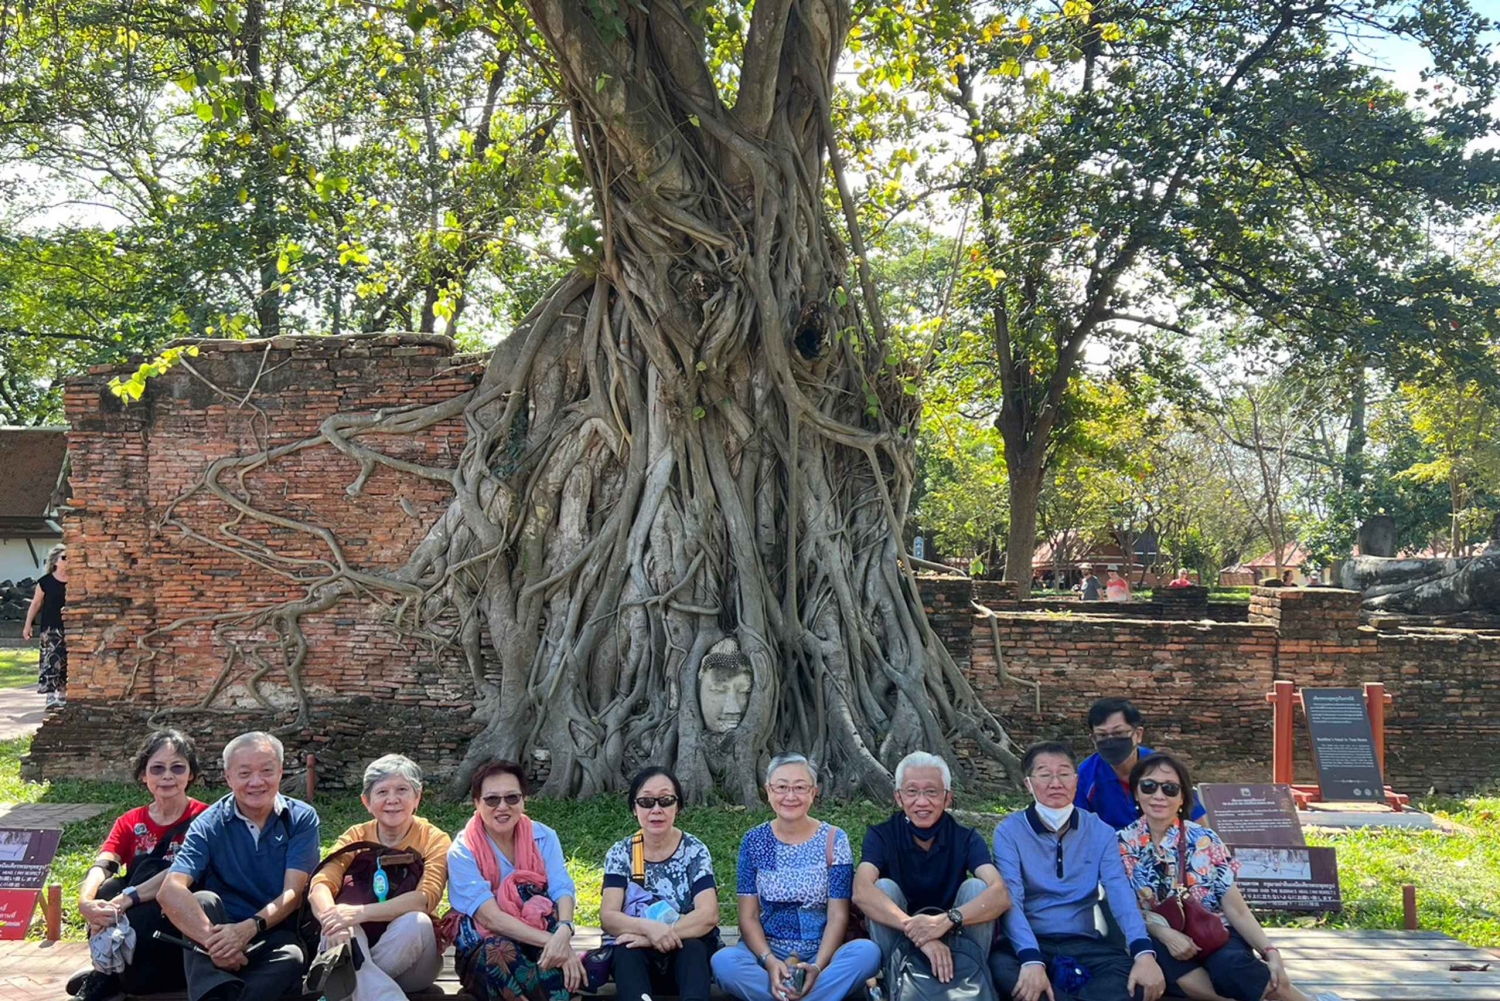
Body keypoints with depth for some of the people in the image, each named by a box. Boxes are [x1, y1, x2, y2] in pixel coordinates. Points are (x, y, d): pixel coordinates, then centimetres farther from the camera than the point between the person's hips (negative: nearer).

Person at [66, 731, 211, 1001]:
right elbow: (101, 866, -10)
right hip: (131, 922, 4)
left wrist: (125, 900, -35)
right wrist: (86, 903, -33)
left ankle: (106, 977, -16)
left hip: (181, 924, -4)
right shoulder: (130, 822, 8)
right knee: (108, 889, -25)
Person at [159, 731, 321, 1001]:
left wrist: (249, 928, -30)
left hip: (276, 935, -1)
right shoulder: (209, 825, -4)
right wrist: (212, 939, -36)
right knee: (203, 900, -29)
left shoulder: (301, 819, -2)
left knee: (293, 958, -34)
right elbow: (171, 890, -20)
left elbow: (294, 892, -10)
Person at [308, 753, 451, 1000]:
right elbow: (319, 886, -14)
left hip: (409, 962, -1)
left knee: (415, 922, -33)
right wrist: (332, 918, -38)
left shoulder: (434, 840, -5)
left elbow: (426, 899, -23)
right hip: (359, 952, 1)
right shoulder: (355, 837, 2)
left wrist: (361, 912, -36)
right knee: (341, 930, -31)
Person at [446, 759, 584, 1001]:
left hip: (541, 949, 2)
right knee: (499, 950, -37)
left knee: (528, 887, -27)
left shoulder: (543, 837, -2)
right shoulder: (463, 852, -11)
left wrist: (563, 933, -39)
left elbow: (564, 892, -15)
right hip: (481, 954, -2)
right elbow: (491, 918, -22)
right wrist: (552, 941, -35)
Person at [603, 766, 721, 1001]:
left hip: (688, 958, 0)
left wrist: (658, 936, -29)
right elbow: (608, 917, -12)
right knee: (627, 949, -33)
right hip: (637, 964, 1)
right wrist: (648, 927, -33)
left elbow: (708, 915, -17)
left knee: (692, 947, -34)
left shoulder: (695, 851, -4)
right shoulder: (620, 853, 0)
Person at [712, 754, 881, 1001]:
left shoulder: (834, 840, -1)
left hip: (821, 954, 0)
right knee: (723, 962, -32)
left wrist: (818, 966, -21)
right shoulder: (754, 841, 2)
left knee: (867, 952, -31)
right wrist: (770, 960, -18)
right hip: (768, 952, 0)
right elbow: (749, 916, 0)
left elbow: (838, 916, -4)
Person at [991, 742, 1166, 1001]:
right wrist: (1031, 959, -33)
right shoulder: (1009, 831, -1)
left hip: (1084, 943, 2)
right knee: (999, 966, -35)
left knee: (1133, 972, -27)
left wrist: (1143, 952, -27)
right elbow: (1011, 899, -14)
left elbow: (1120, 891, -8)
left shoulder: (1100, 831, 7)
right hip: (1030, 943, -2)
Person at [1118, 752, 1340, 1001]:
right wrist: (1165, 934, -20)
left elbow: (1236, 909, -4)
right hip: (1164, 943, 1)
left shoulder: (1203, 841, -3)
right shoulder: (1123, 845, -2)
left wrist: (1270, 953, -17)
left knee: (1231, 967, -35)